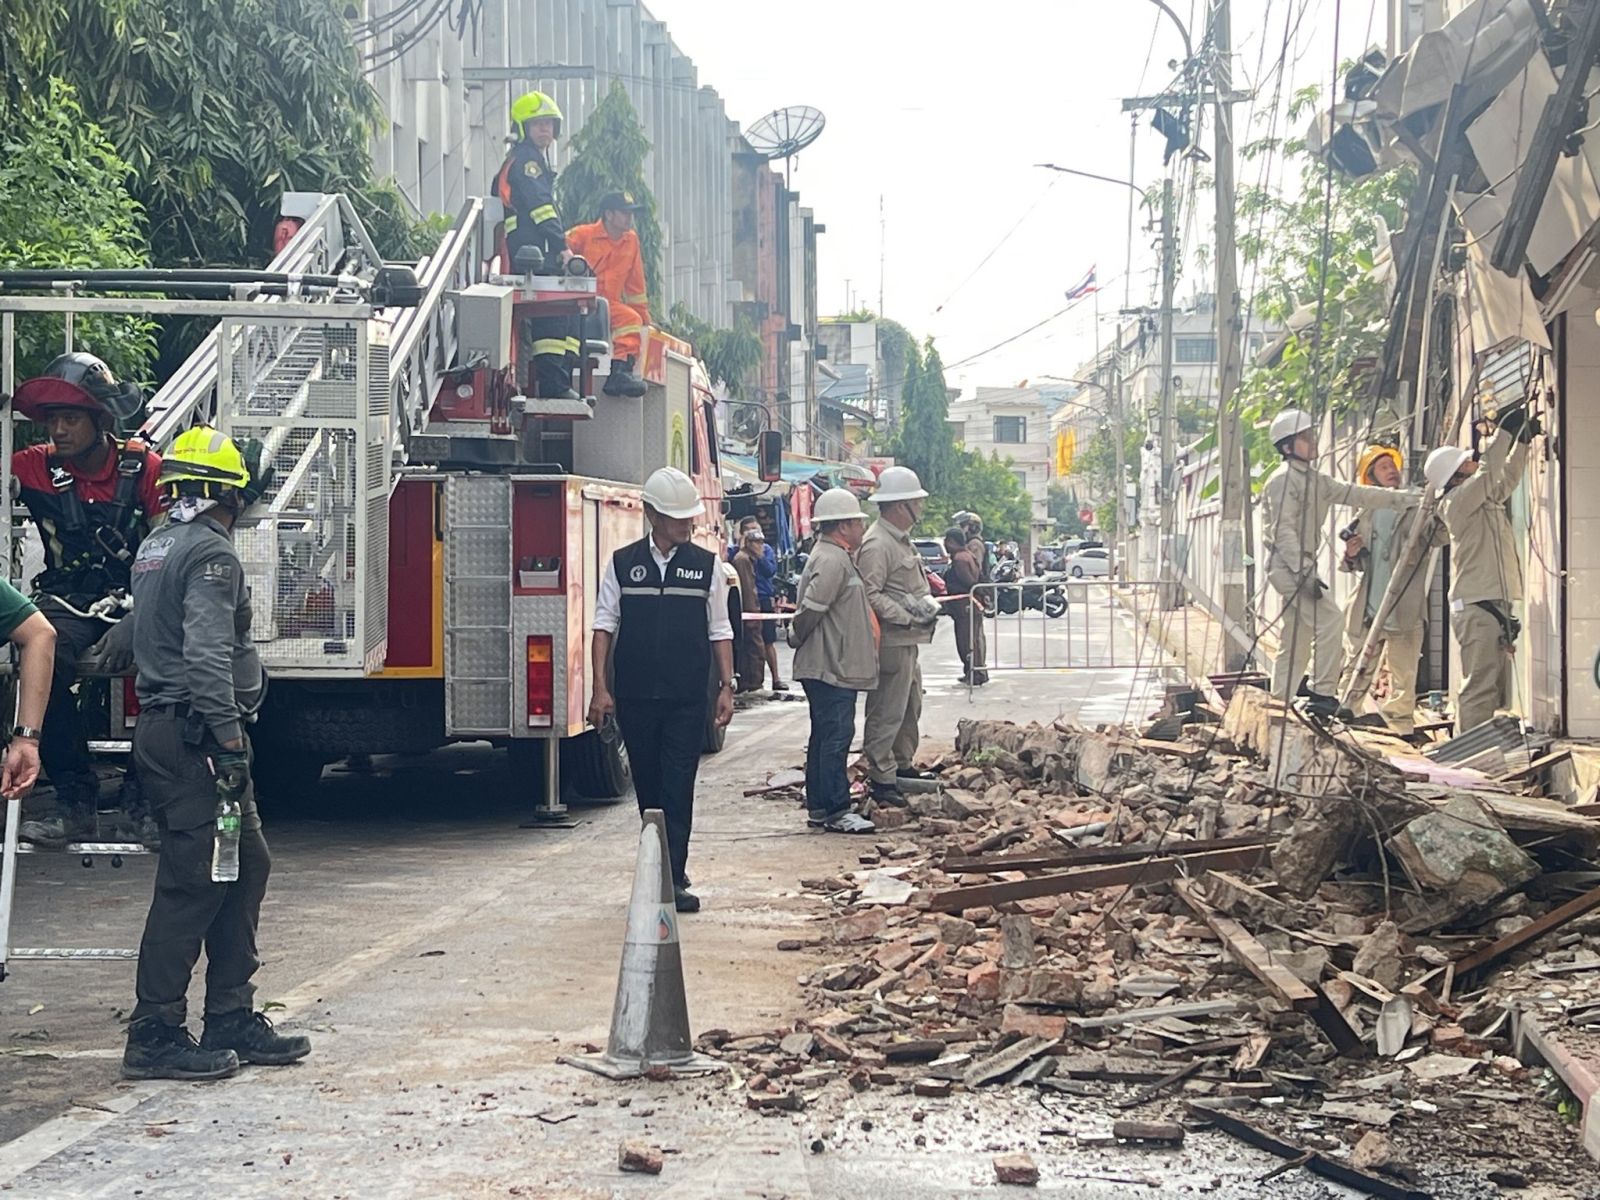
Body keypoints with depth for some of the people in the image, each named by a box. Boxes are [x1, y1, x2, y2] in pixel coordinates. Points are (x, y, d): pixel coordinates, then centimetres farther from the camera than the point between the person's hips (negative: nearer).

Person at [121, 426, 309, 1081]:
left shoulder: (156, 547, 17)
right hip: (194, 736, -10)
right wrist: (229, 743, -23)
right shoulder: (211, 553, -13)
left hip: (162, 727, 10)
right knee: (192, 883, -6)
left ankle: (233, 1023, 16)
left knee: (245, 867, 13)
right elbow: (207, 657, -23)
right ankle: (154, 1039, -3)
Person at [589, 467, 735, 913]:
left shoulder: (707, 566, 6)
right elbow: (604, 626, 4)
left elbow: (719, 631, 10)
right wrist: (601, 688, -2)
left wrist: (726, 687, 4)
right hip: (634, 697, 1)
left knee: (679, 789, -6)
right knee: (648, 788, 10)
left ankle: (673, 879, -7)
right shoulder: (623, 564, 4)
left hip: (687, 699, -1)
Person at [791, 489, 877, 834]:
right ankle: (836, 812, -4)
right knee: (836, 736, -7)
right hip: (831, 667, -11)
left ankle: (819, 809, 19)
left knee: (825, 736, 13)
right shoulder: (832, 561, -18)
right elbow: (810, 609, -20)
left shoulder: (835, 557, 16)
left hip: (834, 666, 11)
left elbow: (811, 609, 20)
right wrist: (797, 638, -6)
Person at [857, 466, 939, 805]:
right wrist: (908, 616, -22)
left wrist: (928, 605, 12)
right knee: (887, 713, -6)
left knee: (910, 707, 20)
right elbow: (870, 595, -23)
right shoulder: (877, 544, -18)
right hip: (891, 641, -11)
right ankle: (881, 780, -2)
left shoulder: (902, 540, 17)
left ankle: (903, 765, 33)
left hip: (908, 641, 11)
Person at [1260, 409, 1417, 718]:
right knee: (1328, 618, -18)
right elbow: (1283, 531, -18)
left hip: (1301, 565, 10)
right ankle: (1322, 694, -15)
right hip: (1286, 564, -10)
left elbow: (1355, 494, 15)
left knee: (1296, 643, 10)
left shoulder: (1314, 480, 18)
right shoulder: (1283, 479, -11)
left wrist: (1403, 497, 8)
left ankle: (1279, 704, 13)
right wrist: (1305, 572, -25)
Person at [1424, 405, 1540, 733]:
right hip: (1477, 608, -10)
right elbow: (1488, 474, -20)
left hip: (1495, 604, 10)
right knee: (1480, 686, -13)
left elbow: (1506, 479, 32)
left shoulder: (1483, 500, 18)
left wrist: (1523, 440, 23)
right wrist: (1506, 431, -15)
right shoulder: (1457, 502, -9)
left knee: (1496, 683, 11)